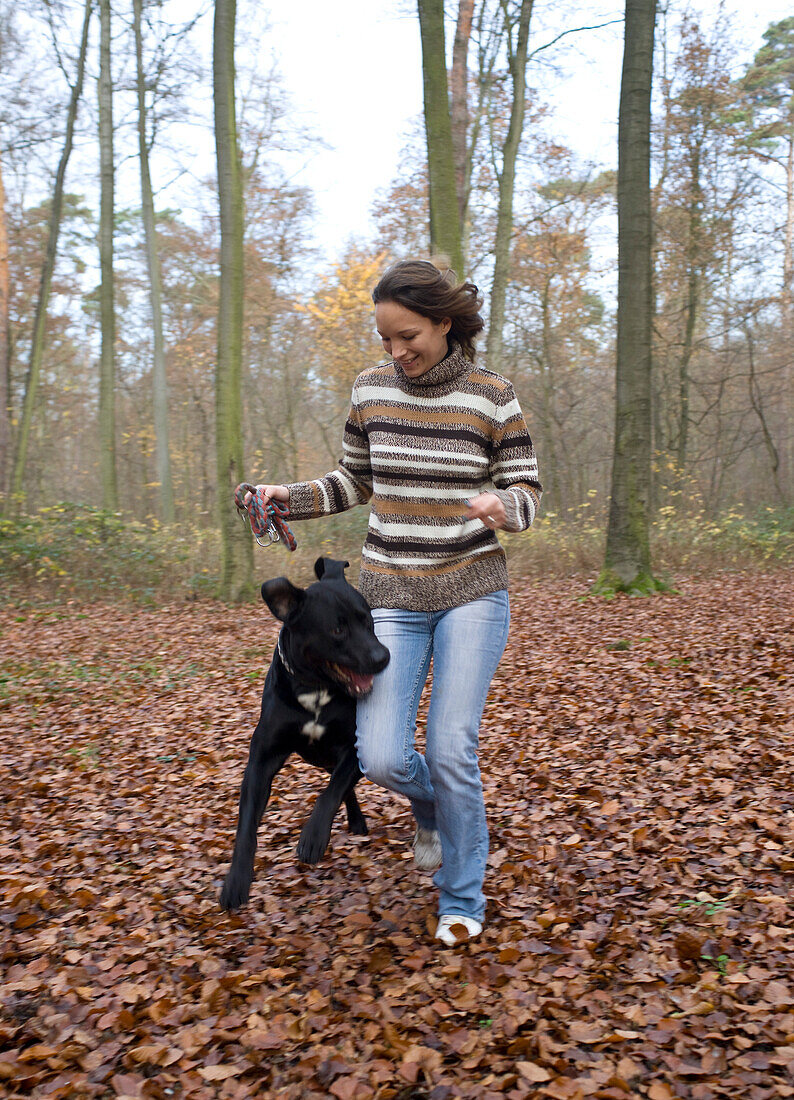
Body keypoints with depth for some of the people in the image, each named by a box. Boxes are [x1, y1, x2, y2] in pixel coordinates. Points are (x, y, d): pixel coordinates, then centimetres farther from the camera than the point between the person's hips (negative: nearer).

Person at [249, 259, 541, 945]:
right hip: (392, 593, 3)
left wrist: (502, 508, -24)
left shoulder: (493, 396, -6)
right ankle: (431, 802, 31)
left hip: (473, 590, -2)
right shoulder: (371, 389, 3)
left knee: (451, 750, -6)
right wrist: (289, 498, -3)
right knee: (381, 759, -8)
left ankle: (462, 901, 19)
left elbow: (527, 492, -1)